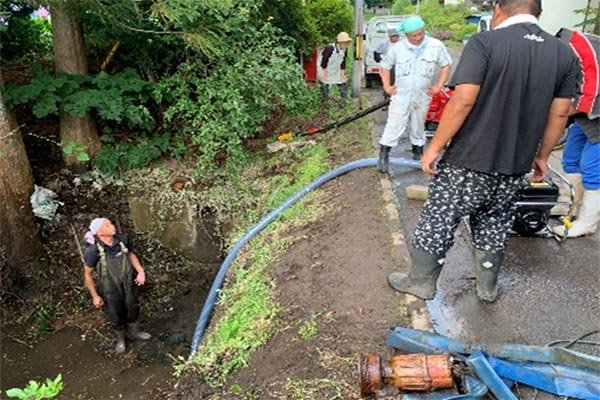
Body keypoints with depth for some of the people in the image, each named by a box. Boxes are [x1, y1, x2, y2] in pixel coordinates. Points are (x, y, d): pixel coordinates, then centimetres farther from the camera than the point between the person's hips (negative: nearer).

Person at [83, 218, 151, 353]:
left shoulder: (122, 240, -17)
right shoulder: (93, 251, -28)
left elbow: (131, 254, 4)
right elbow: (87, 274, -14)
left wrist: (140, 271, -7)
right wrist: (95, 296, -9)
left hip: (128, 285, 4)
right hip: (110, 290, -3)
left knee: (132, 309, 24)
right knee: (116, 315, 19)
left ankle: (133, 332, 54)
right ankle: (121, 339, 49)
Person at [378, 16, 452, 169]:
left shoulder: (436, 46, -6)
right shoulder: (397, 47, -4)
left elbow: (446, 65, 8)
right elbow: (385, 66, 10)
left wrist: (439, 86, 2)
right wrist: (386, 86, 3)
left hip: (422, 97, 1)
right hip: (401, 96, -1)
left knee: (418, 128, 14)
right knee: (394, 127, -3)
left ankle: (418, 154, 28)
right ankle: (383, 156, 3)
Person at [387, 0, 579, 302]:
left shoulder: (485, 42, -12)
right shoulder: (565, 54, 4)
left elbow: (463, 100, -20)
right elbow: (559, 114, 8)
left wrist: (435, 147, -12)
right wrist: (542, 156, 19)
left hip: (468, 163, -5)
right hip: (515, 168, 5)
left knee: (437, 225, 11)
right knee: (493, 230, 22)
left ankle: (420, 283, 27)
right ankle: (487, 288, 37)